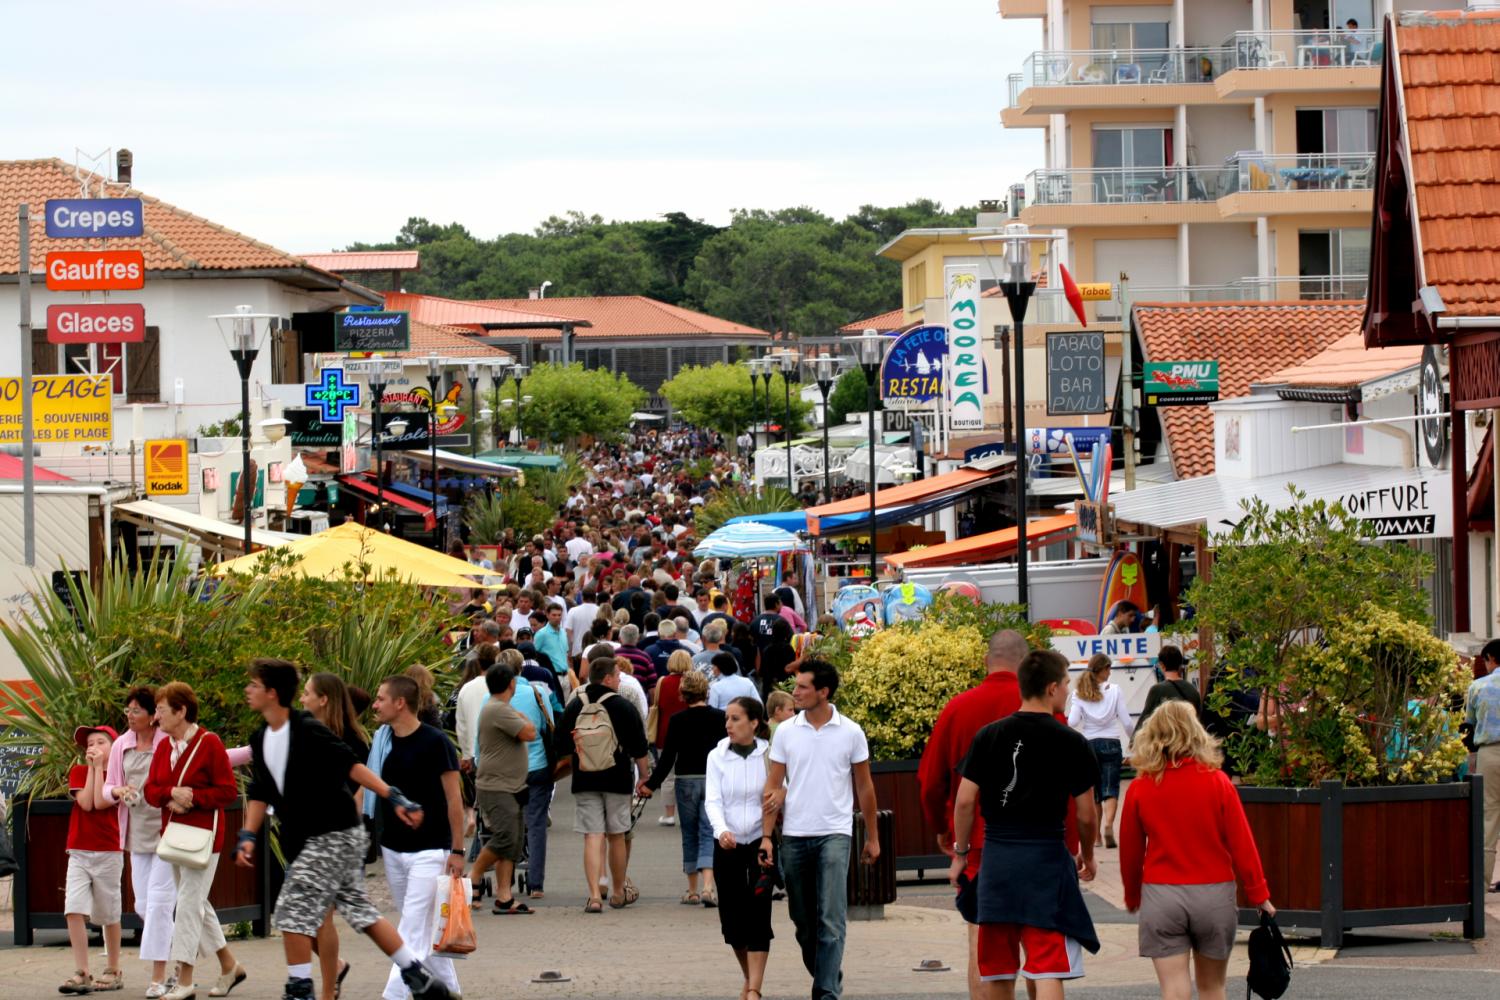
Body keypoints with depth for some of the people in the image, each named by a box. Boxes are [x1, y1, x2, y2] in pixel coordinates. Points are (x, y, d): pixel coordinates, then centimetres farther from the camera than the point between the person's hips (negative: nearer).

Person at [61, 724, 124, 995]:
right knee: (74, 910, -12)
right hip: (79, 852, 2)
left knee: (108, 914, 6)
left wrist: (99, 767, -10)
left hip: (108, 853, -2)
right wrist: (92, 768, -5)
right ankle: (81, 973, -13)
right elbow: (85, 802, -8)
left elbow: (100, 802, -16)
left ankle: (113, 971, 19)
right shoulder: (78, 772, 8)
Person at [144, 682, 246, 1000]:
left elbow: (228, 792, -12)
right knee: (196, 904, 14)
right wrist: (172, 794, -13)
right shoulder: (164, 747, 10)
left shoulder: (208, 743, -11)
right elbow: (151, 789, 7)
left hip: (203, 834, -8)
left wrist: (192, 798, -20)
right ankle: (229, 967, 27)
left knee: (189, 903, -10)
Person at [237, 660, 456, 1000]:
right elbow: (260, 793, 12)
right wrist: (247, 836, 0)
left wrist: (394, 798, -19)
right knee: (360, 911, 13)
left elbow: (351, 765, -16)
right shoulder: (260, 740, 7)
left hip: (335, 836, -9)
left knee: (293, 911, -12)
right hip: (304, 839, 9)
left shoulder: (308, 731, -17)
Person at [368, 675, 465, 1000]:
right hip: (392, 850, 7)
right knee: (428, 933, 15)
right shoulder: (380, 744, 6)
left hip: (429, 850, -7)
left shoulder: (435, 742, -12)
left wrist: (457, 850, -11)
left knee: (414, 933, -11)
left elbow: (454, 798, -9)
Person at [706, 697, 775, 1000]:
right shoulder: (717, 756, 1)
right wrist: (721, 830, -26)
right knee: (732, 916, 4)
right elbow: (712, 800, -6)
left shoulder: (770, 755, -2)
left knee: (757, 912, -10)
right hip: (728, 844, 2)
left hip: (761, 841, -2)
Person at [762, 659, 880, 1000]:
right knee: (803, 920, 9)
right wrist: (767, 835, -1)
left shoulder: (851, 733, 0)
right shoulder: (786, 732, 5)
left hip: (834, 834, -3)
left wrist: (872, 837, 11)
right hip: (794, 835, 3)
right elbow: (774, 786, 7)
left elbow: (864, 787, 8)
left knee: (831, 919, -12)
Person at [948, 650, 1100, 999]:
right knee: (1048, 970, -6)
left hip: (996, 856, 3)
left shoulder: (988, 736, 2)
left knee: (1000, 970, 14)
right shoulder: (1071, 743, -5)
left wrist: (960, 853, 13)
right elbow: (1085, 815, -1)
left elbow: (965, 800, 0)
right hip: (1047, 858, -3)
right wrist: (1087, 856, 17)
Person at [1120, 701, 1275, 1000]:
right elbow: (1242, 843, -4)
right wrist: (1258, 894, 6)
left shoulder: (1140, 788, -4)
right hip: (1214, 894, 1)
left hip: (1161, 895, -1)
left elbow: (1130, 850, 4)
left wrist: (1132, 897, 20)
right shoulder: (1217, 782, -6)